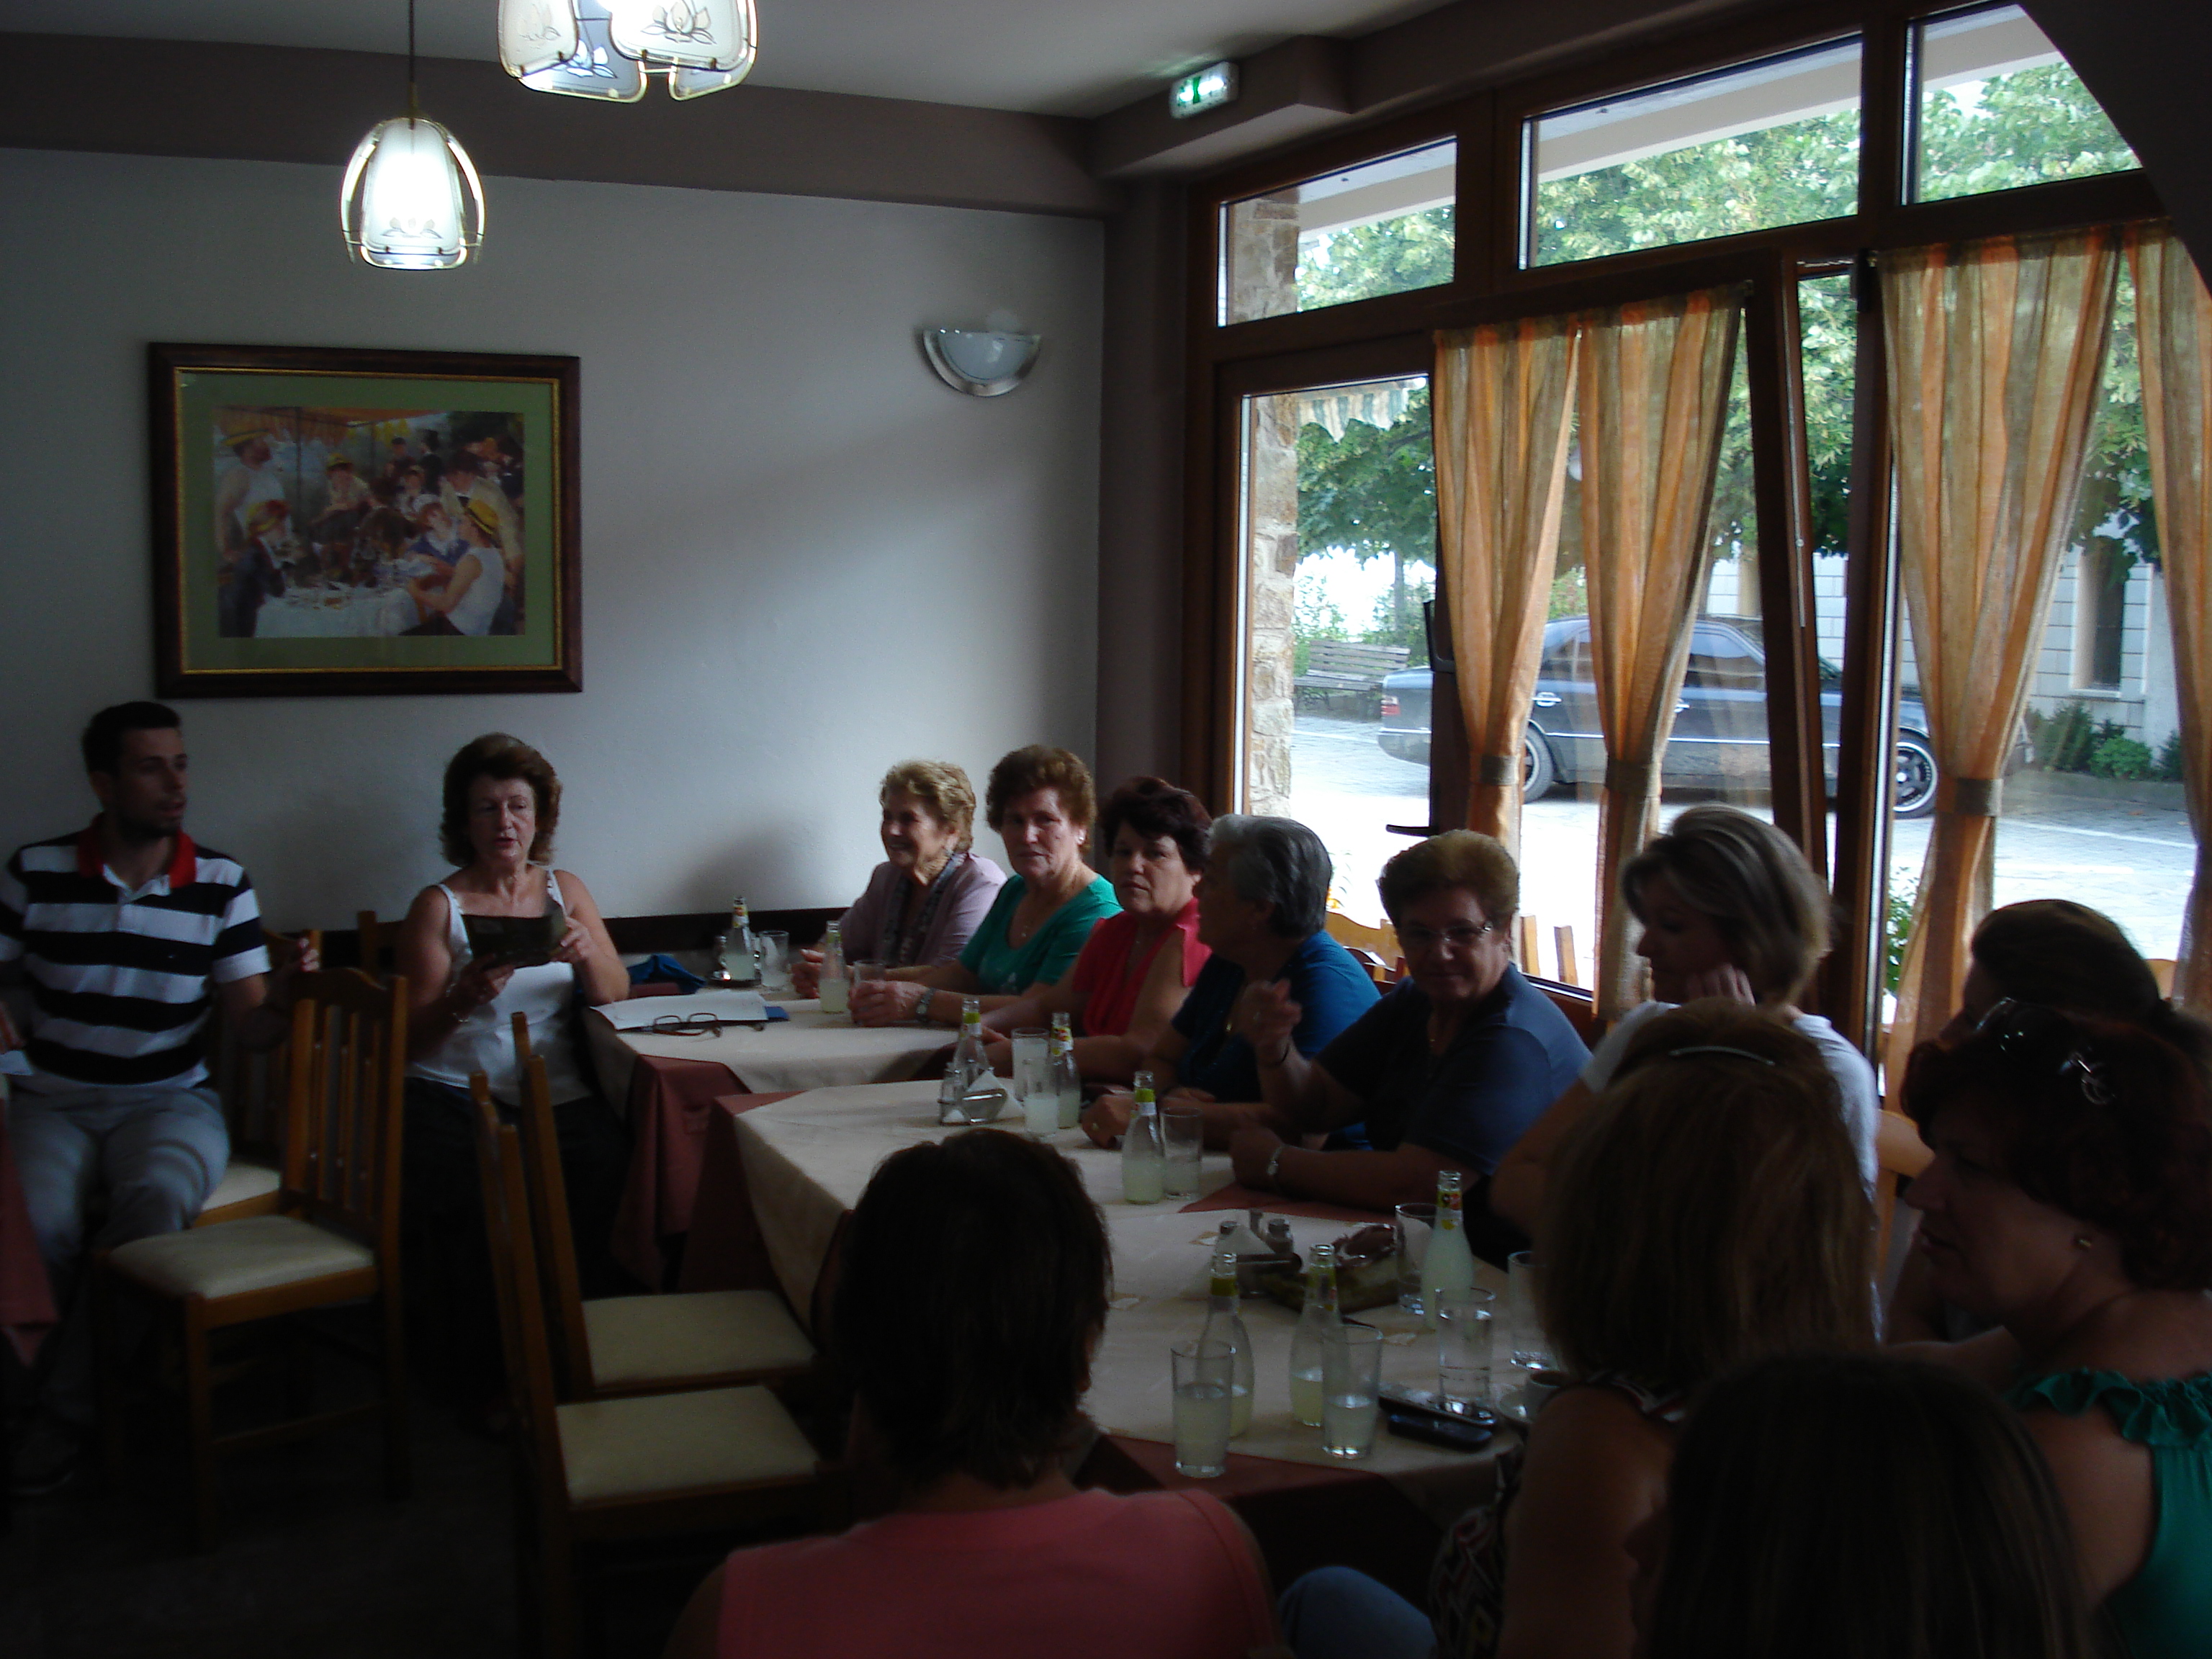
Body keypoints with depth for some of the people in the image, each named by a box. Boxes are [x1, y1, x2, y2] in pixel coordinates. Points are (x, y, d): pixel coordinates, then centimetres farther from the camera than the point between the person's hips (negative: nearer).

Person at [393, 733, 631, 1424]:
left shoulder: (566, 892, 19)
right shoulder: (438, 906, 9)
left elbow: (614, 996, 13)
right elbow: (412, 1037, 4)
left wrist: (588, 952, -9)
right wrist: (465, 998, -16)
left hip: (556, 1096, 2)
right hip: (452, 1095, -2)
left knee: (605, 1169, -31)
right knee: (468, 1198, -34)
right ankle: (483, 1387, -17)